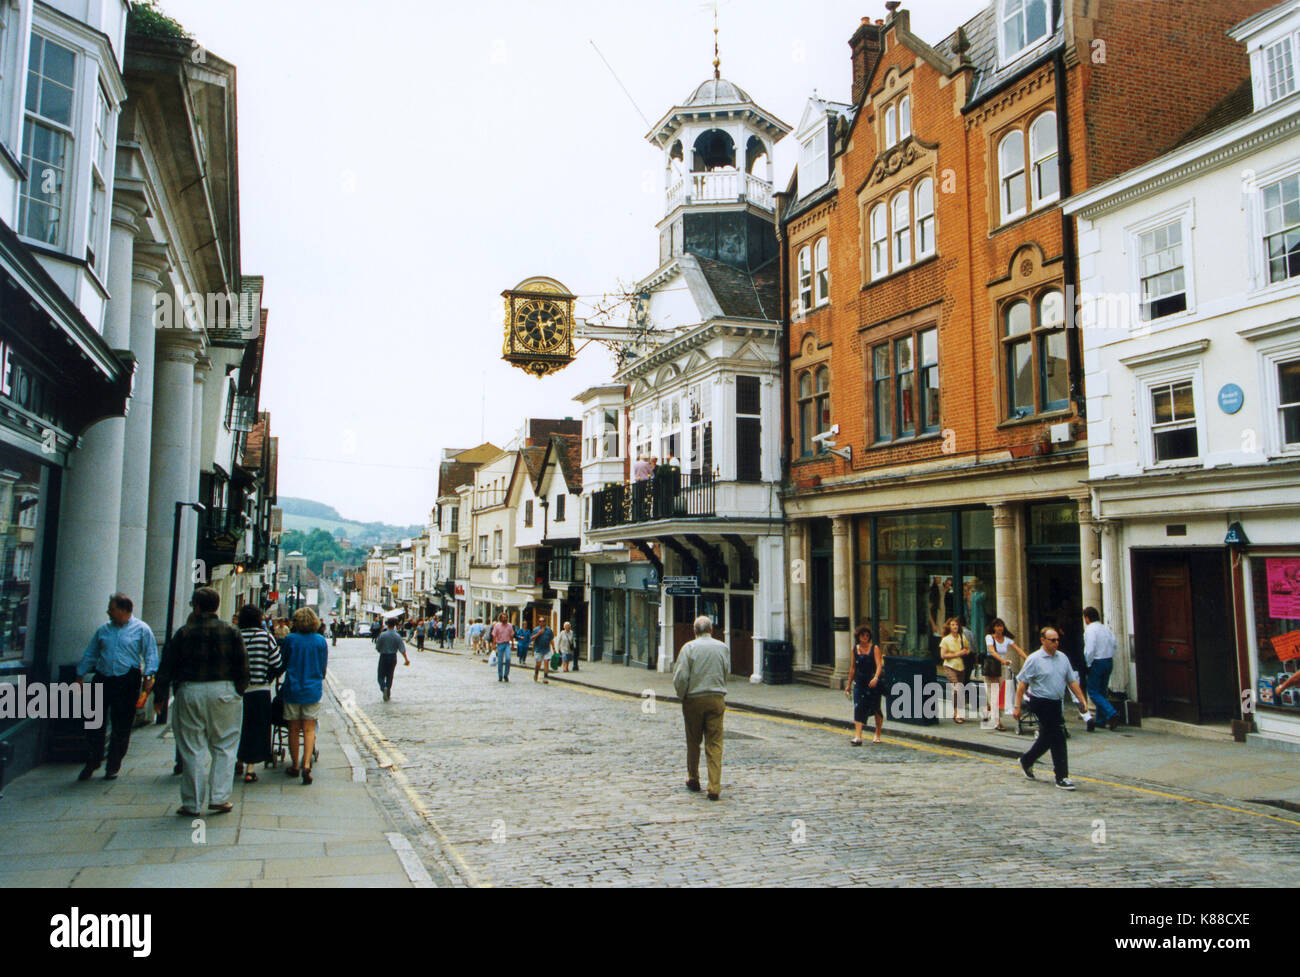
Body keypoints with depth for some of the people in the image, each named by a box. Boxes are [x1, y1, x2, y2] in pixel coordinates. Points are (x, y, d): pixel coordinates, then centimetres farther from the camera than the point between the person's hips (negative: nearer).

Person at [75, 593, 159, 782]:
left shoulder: (142, 629, 1)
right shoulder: (103, 629, 12)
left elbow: (150, 654, -3)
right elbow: (90, 654, 18)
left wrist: (148, 676, -13)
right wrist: (80, 677, 14)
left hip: (128, 682, -3)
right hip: (103, 679, 3)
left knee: (122, 728, 2)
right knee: (95, 723, 2)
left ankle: (113, 767, 13)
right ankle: (91, 764, 17)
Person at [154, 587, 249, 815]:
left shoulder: (183, 633, -1)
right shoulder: (231, 632, 0)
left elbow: (166, 667, 2)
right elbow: (242, 666, 0)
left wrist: (160, 696, 9)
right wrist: (239, 692, 10)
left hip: (190, 693, 0)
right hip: (224, 692, 0)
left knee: (193, 750, 7)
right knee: (224, 747, 9)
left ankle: (192, 803, 12)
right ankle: (219, 797, 5)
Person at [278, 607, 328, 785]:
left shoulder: (290, 639, -6)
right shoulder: (321, 641, -1)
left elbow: (282, 664, 4)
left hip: (292, 690, 0)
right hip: (313, 690, 0)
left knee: (294, 729, 11)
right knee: (309, 729, 3)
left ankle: (294, 766, 21)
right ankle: (306, 765, -11)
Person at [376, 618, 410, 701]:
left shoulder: (382, 635, -10)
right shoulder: (397, 636, -5)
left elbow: (377, 647, -3)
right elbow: (402, 649, -7)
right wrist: (406, 659, -1)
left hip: (383, 657, -2)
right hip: (393, 657, 2)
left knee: (381, 676, 6)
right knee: (390, 676, 14)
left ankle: (384, 688, -23)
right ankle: (388, 694, 18)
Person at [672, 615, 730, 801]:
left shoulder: (689, 647, -7)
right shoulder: (722, 647, 2)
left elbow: (680, 677, -11)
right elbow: (726, 673, 12)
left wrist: (682, 696, 4)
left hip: (694, 700, -1)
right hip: (717, 700, 2)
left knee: (693, 742, 13)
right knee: (715, 744, 2)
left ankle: (693, 780, 28)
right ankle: (714, 788, -4)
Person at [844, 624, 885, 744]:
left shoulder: (874, 648, -5)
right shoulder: (855, 649, 6)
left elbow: (879, 665, -15)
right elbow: (853, 668, 15)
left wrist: (876, 678, -33)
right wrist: (849, 684, 17)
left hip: (873, 683, -3)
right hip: (859, 682, 3)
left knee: (876, 708, 8)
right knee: (858, 707, -9)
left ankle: (877, 735, 28)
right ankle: (858, 737, -14)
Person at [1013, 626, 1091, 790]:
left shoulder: (1062, 658, 9)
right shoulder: (1034, 659, -10)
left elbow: (1072, 681, 14)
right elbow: (1022, 683, -9)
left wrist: (1082, 700, 5)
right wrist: (1017, 706, -12)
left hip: (1056, 703, 7)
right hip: (1041, 702, -7)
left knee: (1047, 738, 16)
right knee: (1057, 737, -8)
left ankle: (1026, 761, 36)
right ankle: (1062, 777, 0)